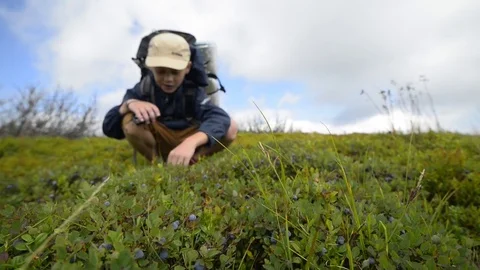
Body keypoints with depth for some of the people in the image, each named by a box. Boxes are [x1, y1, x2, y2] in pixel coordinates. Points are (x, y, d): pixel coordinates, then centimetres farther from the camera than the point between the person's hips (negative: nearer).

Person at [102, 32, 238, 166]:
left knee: (230, 127, -25)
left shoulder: (193, 90, -20)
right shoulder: (143, 89, -15)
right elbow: (109, 129, -20)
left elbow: (220, 117, -40)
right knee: (129, 121, -29)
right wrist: (128, 104, -41)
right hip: (156, 142, 1)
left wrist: (190, 142, -59)